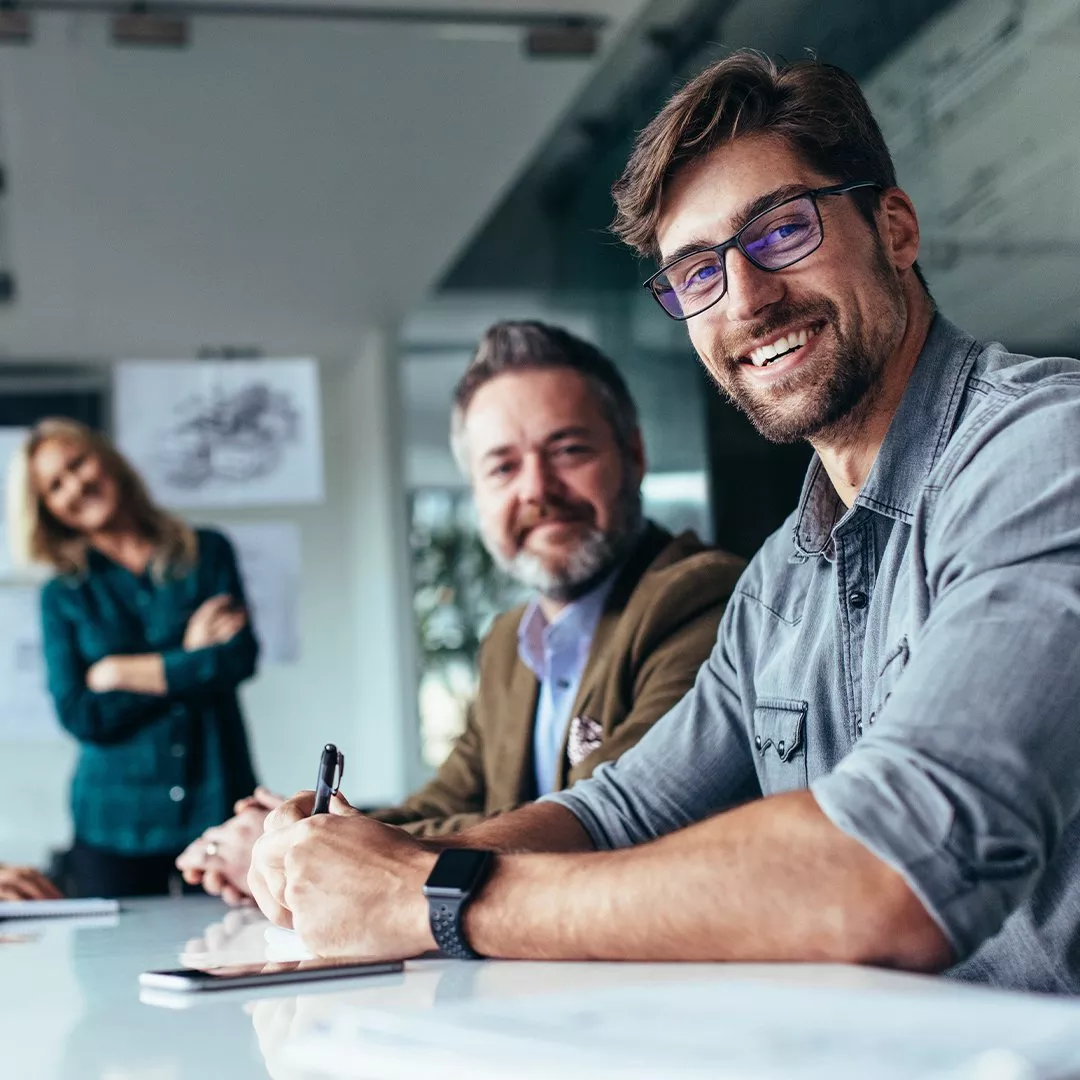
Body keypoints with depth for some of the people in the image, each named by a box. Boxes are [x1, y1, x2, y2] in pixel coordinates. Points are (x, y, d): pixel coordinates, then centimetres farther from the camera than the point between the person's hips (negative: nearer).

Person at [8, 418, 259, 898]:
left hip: (217, 805, 0)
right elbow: (78, 715, -5)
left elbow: (240, 657, -7)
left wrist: (121, 672, -4)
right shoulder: (63, 596, 6)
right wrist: (188, 662, -7)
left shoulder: (208, 552, 6)